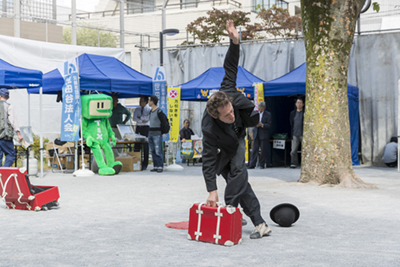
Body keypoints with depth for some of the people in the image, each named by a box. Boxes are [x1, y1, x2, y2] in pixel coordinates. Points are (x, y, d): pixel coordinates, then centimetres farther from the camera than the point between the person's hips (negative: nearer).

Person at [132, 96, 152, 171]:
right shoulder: (137, 109, 15)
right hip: (138, 127, 5)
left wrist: (139, 117, -6)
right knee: (136, 145, 1)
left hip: (146, 128, -4)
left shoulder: (149, 109, 2)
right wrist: (142, 120, -12)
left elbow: (148, 118, -13)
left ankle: (145, 164, -3)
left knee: (145, 146, -6)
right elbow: (134, 118, 2)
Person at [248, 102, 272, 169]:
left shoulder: (268, 114, 0)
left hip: (263, 135, -2)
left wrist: (262, 125, -18)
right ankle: (252, 164, -2)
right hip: (256, 134, 2)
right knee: (254, 149, -2)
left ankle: (262, 164, 11)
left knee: (263, 150, 2)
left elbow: (269, 125, -4)